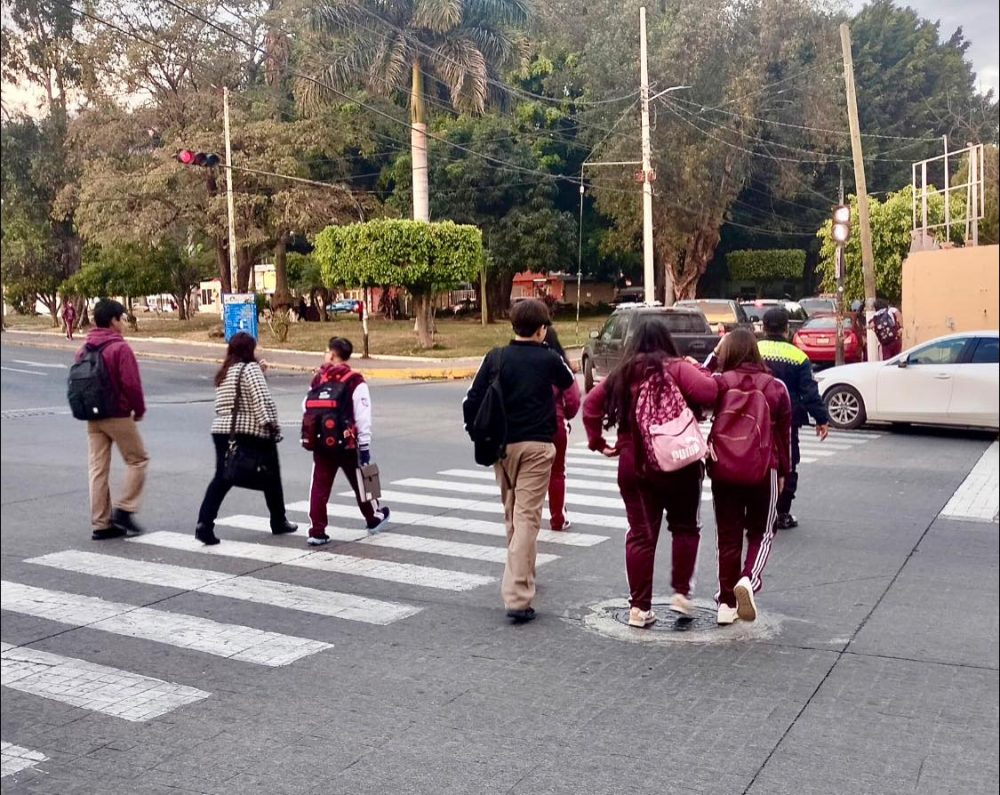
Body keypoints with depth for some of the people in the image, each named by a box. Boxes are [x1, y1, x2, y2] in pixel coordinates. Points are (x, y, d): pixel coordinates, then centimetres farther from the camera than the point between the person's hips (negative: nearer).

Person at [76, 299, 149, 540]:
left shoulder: (83, 350, 10)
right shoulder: (120, 348, -12)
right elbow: (131, 383, -17)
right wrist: (139, 410, -4)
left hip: (92, 418, 7)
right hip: (118, 416, -7)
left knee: (98, 468, 7)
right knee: (138, 459, 8)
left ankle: (101, 523, 10)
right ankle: (124, 509, 0)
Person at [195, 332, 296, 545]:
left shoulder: (224, 372, 16)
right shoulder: (251, 368, -8)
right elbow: (262, 399, -17)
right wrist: (272, 424, -12)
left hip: (222, 430, 6)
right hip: (252, 432, -6)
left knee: (221, 478, 2)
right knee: (270, 477, 12)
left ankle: (204, 523, -14)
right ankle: (278, 522, 24)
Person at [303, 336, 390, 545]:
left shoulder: (318, 378, 1)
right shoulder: (355, 381, -10)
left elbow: (307, 408, 7)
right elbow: (362, 417, -13)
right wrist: (364, 446, -7)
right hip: (347, 443, -2)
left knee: (320, 486, 5)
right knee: (359, 482, 15)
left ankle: (316, 531, 2)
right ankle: (374, 518, 34)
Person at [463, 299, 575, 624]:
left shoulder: (496, 357, 1)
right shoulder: (548, 359, -3)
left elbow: (472, 400, -2)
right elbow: (568, 382, 19)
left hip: (502, 444, 3)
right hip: (537, 446, -3)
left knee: (512, 514, 20)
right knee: (527, 517, -7)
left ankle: (521, 577, 38)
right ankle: (517, 597, -15)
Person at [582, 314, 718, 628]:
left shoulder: (622, 373, 6)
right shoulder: (676, 368, -10)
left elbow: (591, 403, 7)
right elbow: (709, 393, -22)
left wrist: (597, 442, 9)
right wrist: (699, 370, -4)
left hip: (634, 466, 3)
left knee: (641, 534, 8)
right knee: (685, 527, 17)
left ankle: (639, 607, 10)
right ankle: (680, 593, 14)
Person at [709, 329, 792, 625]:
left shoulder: (719, 383, -6)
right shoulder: (775, 387, 1)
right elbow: (784, 433, 7)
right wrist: (783, 471, 16)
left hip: (724, 470, 0)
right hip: (763, 469, 0)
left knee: (728, 536, 11)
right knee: (761, 533, 14)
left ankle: (727, 603, 14)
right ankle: (748, 580, -12)